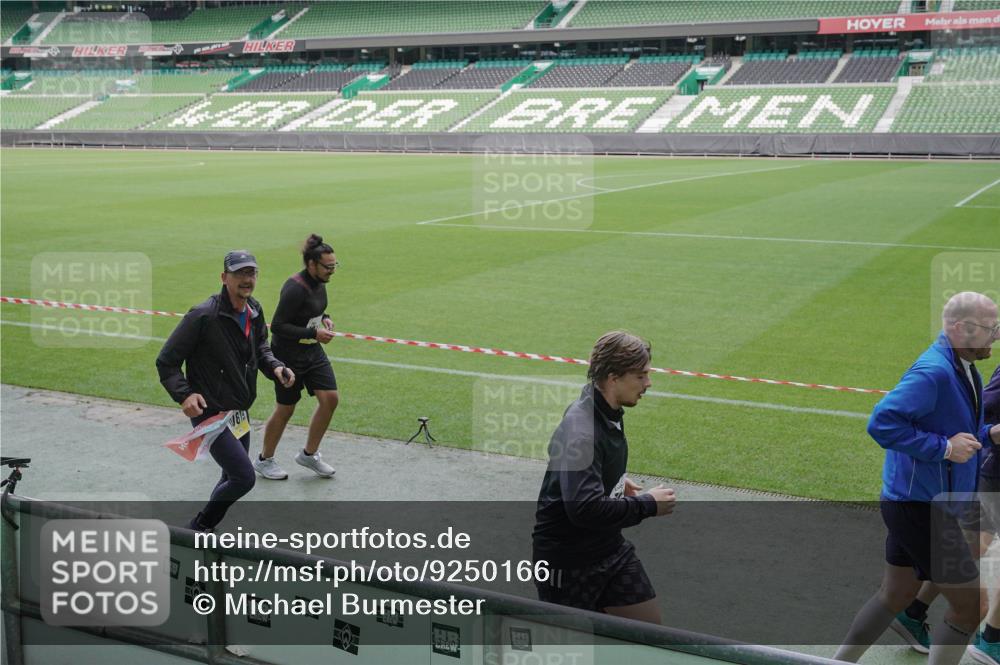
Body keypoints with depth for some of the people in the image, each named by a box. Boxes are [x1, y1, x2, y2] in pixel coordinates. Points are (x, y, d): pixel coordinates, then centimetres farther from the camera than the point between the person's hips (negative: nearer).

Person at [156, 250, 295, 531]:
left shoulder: (255, 312, 3)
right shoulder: (203, 316, -21)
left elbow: (261, 348, 20)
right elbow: (166, 362, -15)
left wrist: (275, 367, -1)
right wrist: (184, 395, -28)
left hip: (239, 413, 8)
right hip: (210, 413, -8)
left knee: (233, 479, 19)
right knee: (244, 477, -13)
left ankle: (199, 533, 39)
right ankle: (199, 527, 10)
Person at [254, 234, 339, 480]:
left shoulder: (319, 282, 2)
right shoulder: (295, 289, -25)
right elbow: (277, 326, -26)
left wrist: (324, 318, 1)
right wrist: (314, 334, -27)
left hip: (313, 352, 8)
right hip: (289, 356, -8)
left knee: (330, 398, 0)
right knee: (285, 410, 5)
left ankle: (309, 454, 19)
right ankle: (264, 460, 28)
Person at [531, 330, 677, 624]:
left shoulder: (608, 413, 4)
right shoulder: (581, 431, -28)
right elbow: (586, 508, -34)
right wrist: (648, 505, -23)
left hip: (609, 547, 9)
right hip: (567, 561, -8)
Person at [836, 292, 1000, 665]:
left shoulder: (963, 371, 10)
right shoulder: (933, 372, -22)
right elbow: (882, 422, -29)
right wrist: (944, 448, -26)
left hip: (913, 503, 10)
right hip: (919, 505, -10)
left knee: (896, 595, 21)